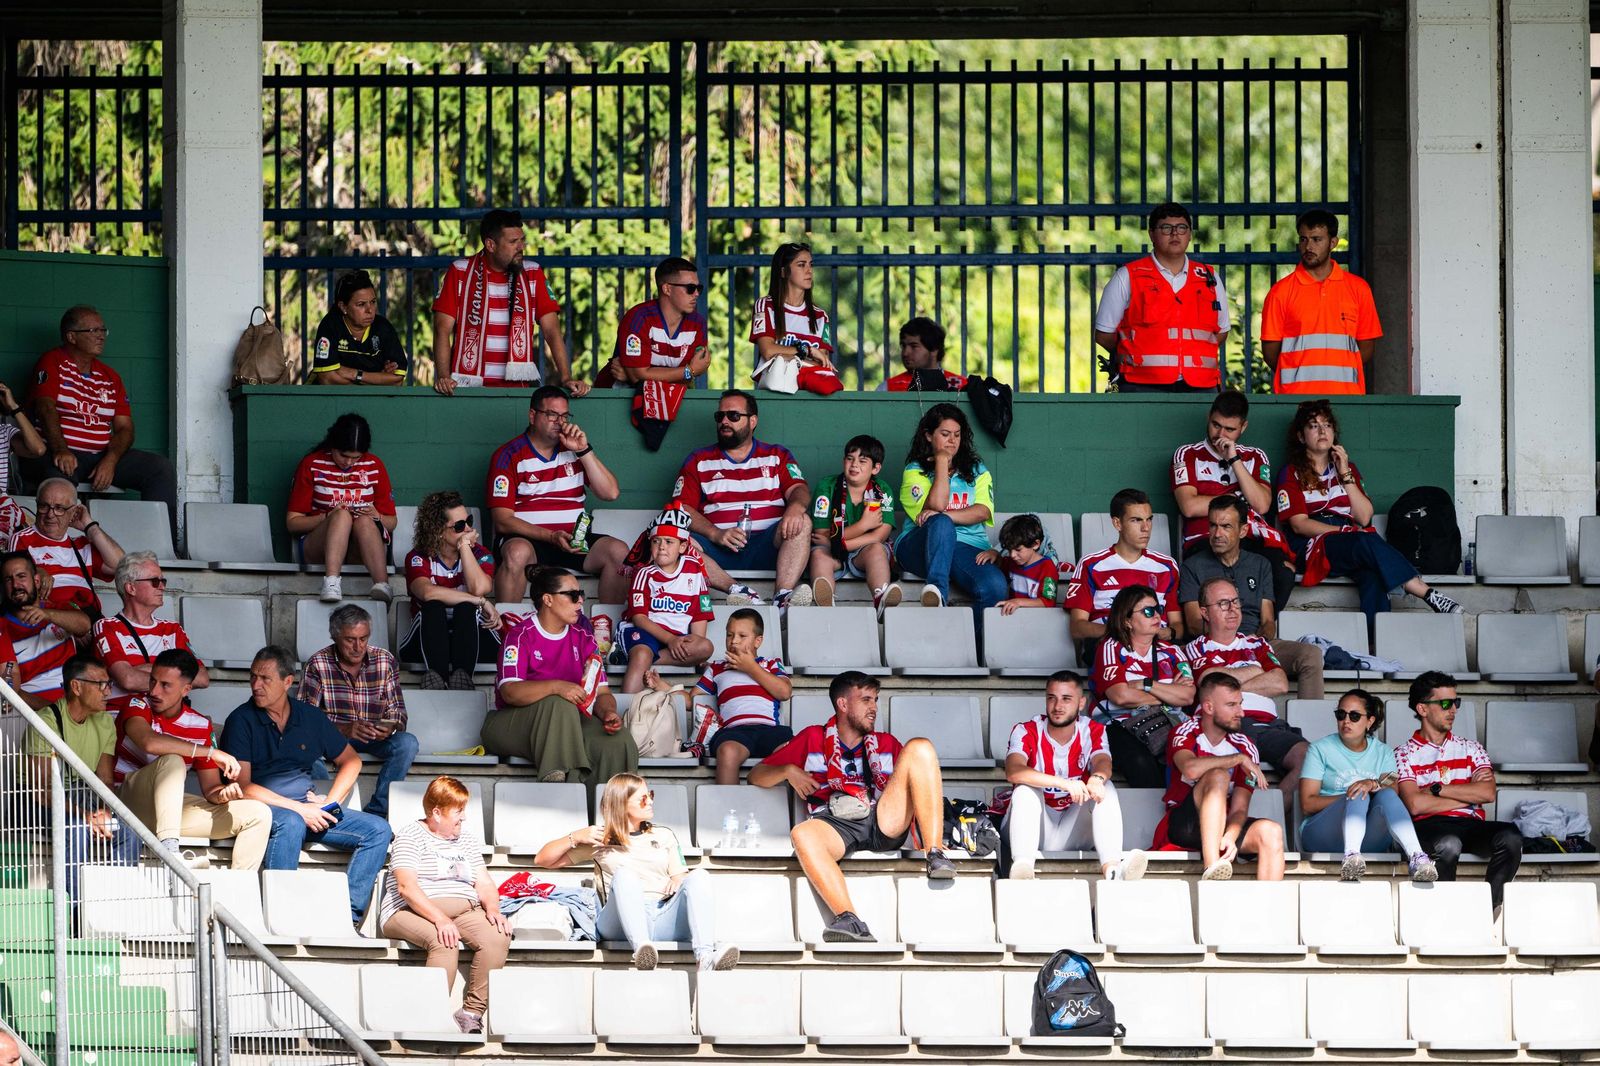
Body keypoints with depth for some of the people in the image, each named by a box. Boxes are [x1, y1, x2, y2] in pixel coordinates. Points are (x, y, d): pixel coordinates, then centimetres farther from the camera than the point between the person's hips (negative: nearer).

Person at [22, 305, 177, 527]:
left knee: (161, 467, -11)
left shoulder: (110, 377, 18)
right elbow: (46, 408, -13)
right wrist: (60, 450, -31)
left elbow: (124, 428, 11)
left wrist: (110, 460, -12)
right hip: (64, 455, -6)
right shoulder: (53, 363, 3)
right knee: (60, 471, -41)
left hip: (102, 457, 6)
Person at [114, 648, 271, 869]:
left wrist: (223, 793, -22)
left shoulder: (200, 725, 5)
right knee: (172, 760, -35)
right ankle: (168, 847, -46)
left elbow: (210, 787, 4)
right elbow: (149, 742, -32)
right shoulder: (138, 706, -9)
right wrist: (211, 752, -31)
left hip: (175, 808, 5)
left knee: (258, 814, -6)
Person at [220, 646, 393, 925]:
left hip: (308, 808, 6)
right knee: (290, 823, -40)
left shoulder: (310, 717, 12)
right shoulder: (242, 721, -3)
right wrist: (298, 809, -17)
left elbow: (351, 761, 21)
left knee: (378, 830, -10)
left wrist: (329, 803, 3)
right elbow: (243, 787, -12)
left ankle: (348, 916, -18)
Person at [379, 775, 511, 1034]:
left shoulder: (467, 839, 22)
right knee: (445, 942, -38)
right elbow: (407, 887, -13)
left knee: (498, 936, -25)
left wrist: (492, 910, -6)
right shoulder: (410, 835, 0)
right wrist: (440, 919, -27)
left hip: (464, 911, 6)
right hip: (412, 913, -6)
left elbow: (484, 883, 18)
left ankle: (472, 1013, -24)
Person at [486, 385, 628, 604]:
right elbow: (502, 520, -7)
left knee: (618, 551, -21)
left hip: (574, 541, 4)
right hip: (527, 538, -4)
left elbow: (610, 493, 6)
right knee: (517, 552, -38)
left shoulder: (573, 449, 15)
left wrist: (584, 450, -4)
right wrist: (551, 537, -20)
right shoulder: (509, 456, 1)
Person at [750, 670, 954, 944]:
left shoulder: (887, 744, 31)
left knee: (920, 747, -15)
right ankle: (850, 922, -52)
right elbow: (757, 776, 23)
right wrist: (789, 771, 1)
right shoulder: (813, 739, 25)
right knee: (803, 834, -38)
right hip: (836, 825, -2)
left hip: (884, 822, 2)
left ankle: (935, 856, -29)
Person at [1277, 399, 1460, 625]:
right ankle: (1429, 595, -39)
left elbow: (1364, 518, 10)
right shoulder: (1292, 474, 11)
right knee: (1367, 542, -34)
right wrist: (1343, 531, -15)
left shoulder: (1347, 468, 23)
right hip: (1312, 546, -3)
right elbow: (1299, 524, -3)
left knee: (1372, 573, -35)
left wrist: (1346, 475, 3)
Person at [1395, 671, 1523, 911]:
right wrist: (1468, 795, 2)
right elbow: (1415, 805, -5)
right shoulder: (1405, 754, 12)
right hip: (1429, 827, -3)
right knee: (1448, 844, -40)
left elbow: (1488, 793, 5)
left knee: (1510, 836, -30)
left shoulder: (1471, 749, 23)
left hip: (1471, 824, 3)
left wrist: (1436, 789, 0)